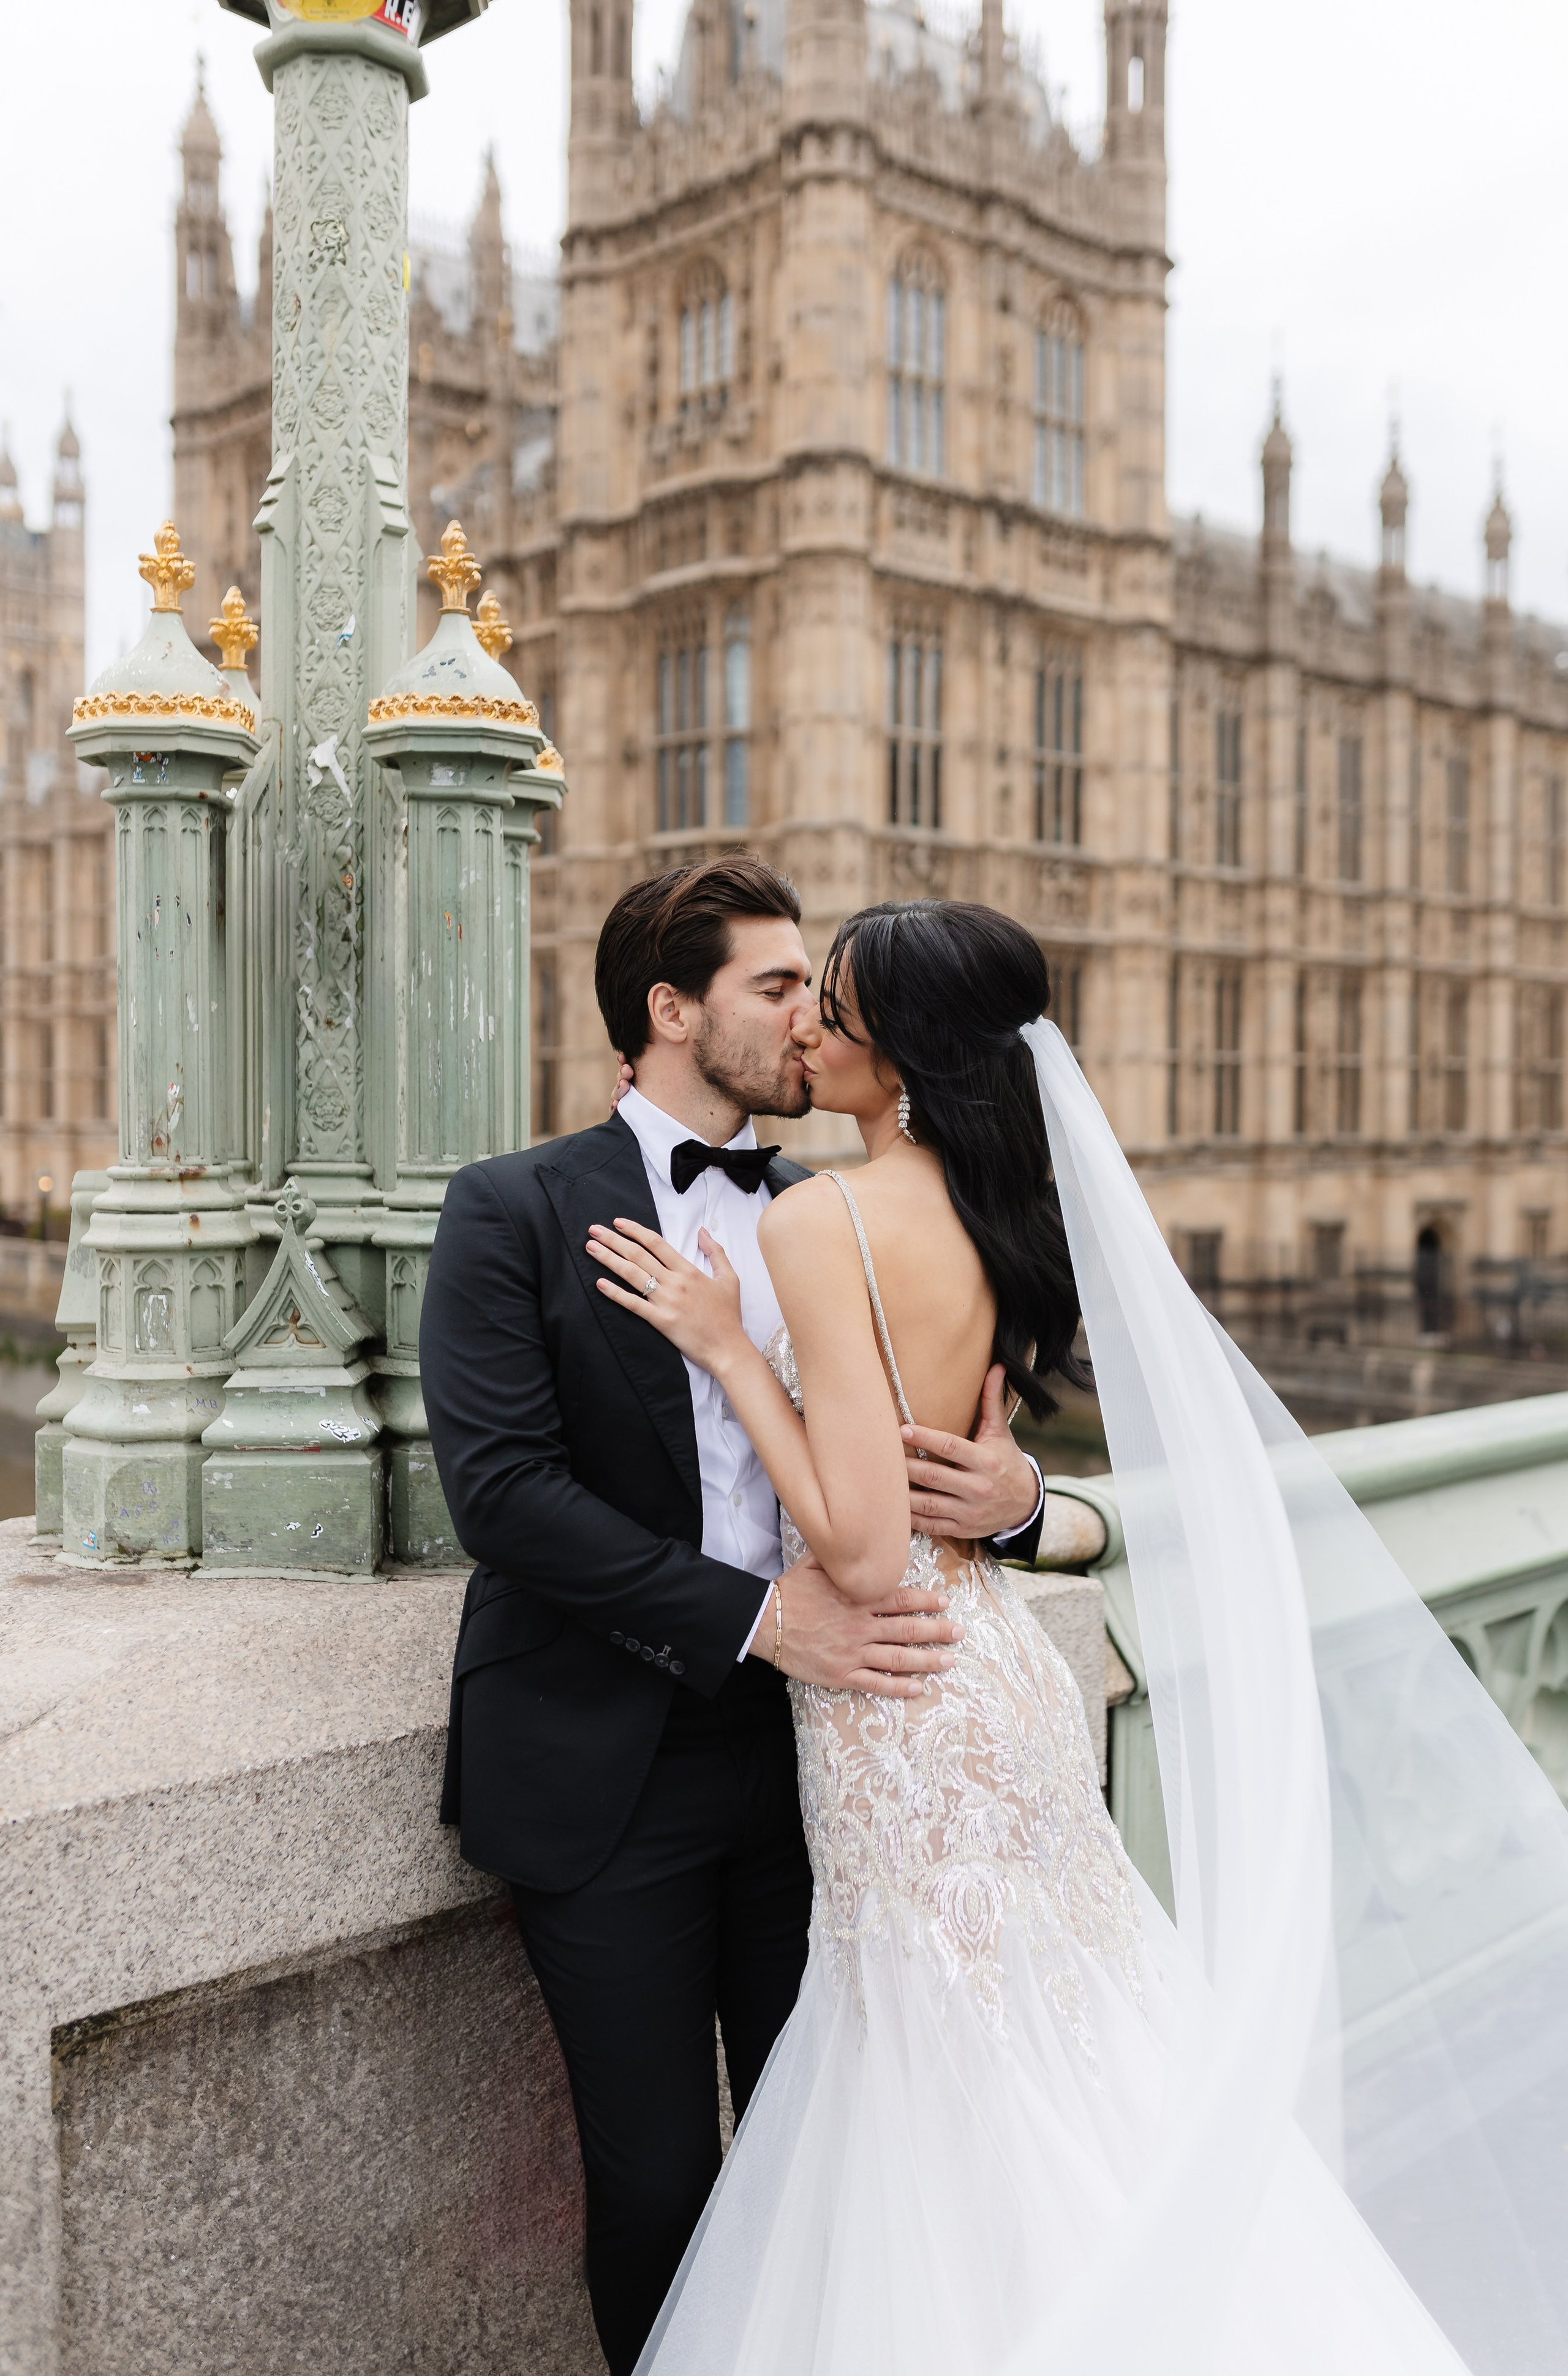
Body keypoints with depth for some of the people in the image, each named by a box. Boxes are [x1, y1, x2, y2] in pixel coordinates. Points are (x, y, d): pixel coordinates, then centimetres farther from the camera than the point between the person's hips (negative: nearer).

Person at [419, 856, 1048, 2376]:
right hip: (612, 1776, -4)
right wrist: (756, 1615, -21)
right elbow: (499, 1487, -16)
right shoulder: (514, 1212, -5)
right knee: (654, 2180, 7)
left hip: (809, 1744, 4)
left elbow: (936, 1441, 11)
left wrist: (1011, 1492, -14)